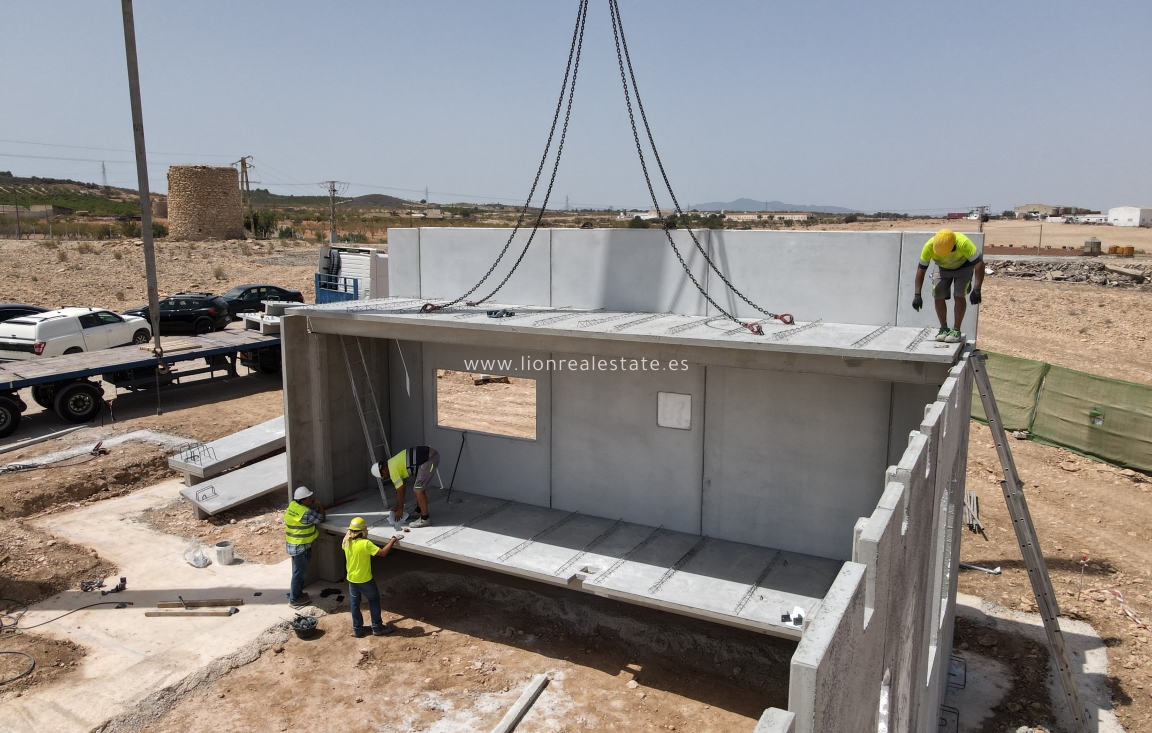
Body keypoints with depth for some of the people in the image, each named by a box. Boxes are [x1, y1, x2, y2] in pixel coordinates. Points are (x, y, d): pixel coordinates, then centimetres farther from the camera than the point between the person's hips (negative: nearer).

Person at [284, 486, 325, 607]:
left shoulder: (293, 505, 0)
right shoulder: (306, 513, -27)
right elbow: (321, 519, -11)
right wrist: (320, 505, 0)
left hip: (294, 544, 9)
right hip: (300, 546, -9)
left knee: (300, 570, 22)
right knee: (299, 571, 3)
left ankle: (295, 591, 34)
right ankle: (294, 599, 13)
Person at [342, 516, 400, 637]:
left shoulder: (346, 541, -8)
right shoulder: (365, 544, -27)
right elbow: (382, 552, -29)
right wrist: (392, 541, -17)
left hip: (351, 579, 6)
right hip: (365, 580, -6)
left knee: (354, 603, 17)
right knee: (374, 601, 12)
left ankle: (357, 629, 26)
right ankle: (377, 628, 20)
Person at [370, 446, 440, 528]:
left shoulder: (393, 470, -6)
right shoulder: (394, 464, 21)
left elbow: (400, 492, 1)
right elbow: (401, 488, 28)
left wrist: (399, 509, 14)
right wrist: (398, 507, 33)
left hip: (429, 459, -10)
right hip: (432, 454, 10)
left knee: (418, 489, -4)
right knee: (418, 487, 21)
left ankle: (424, 519, -1)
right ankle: (419, 512, 32)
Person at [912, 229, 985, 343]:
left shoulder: (963, 243, -40)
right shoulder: (929, 246, -33)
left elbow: (979, 263, -34)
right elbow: (921, 270, -23)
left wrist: (976, 290, -38)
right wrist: (917, 295, -25)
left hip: (963, 266, -2)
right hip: (942, 268, 2)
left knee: (959, 296, -16)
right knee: (938, 296, -8)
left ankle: (956, 330, -6)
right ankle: (943, 328, 8)